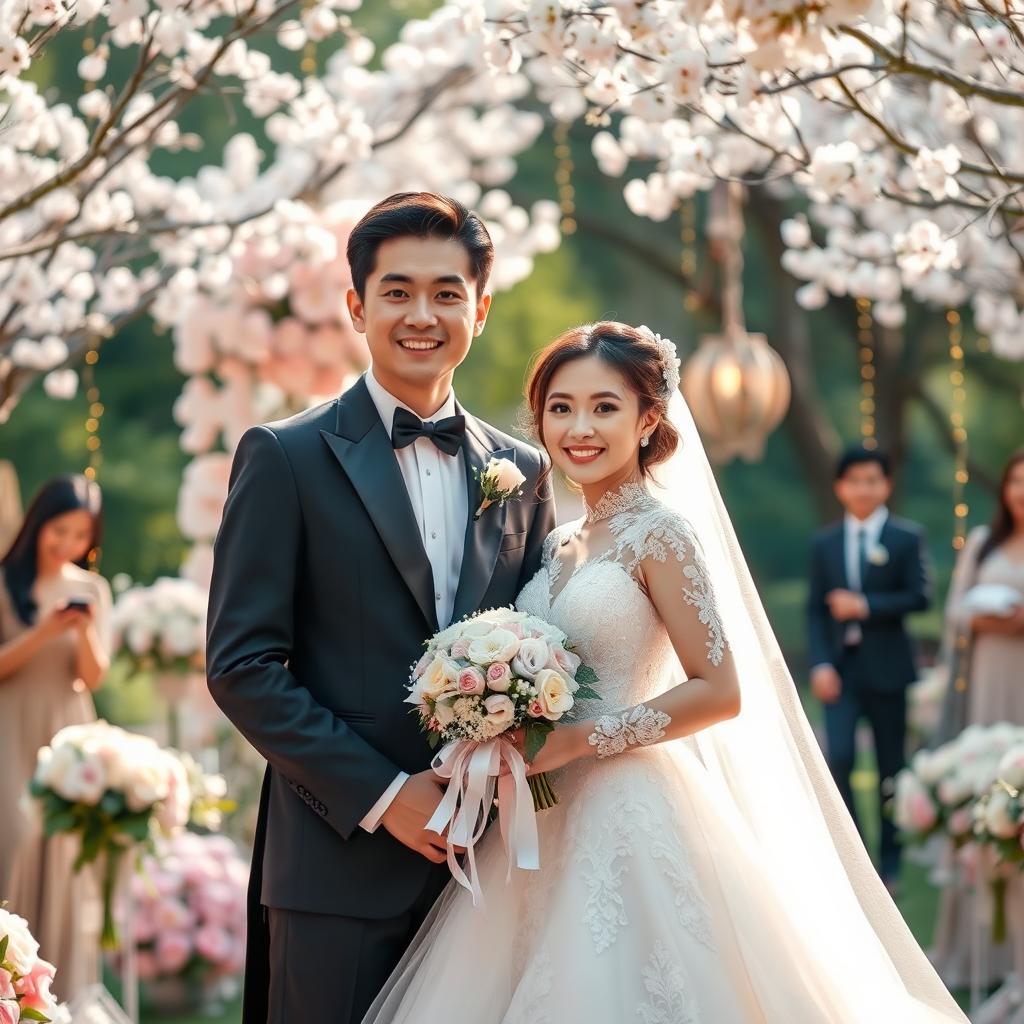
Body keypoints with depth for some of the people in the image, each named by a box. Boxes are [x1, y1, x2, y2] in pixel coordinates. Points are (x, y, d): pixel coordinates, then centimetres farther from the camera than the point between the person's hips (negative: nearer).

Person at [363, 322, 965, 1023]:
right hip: (546, 821, 7)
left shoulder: (661, 532, -9)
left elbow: (719, 692, -14)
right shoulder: (561, 544, 13)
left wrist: (584, 739, -19)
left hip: (627, 816, -7)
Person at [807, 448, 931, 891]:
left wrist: (866, 606, -17)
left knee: (891, 767, 5)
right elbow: (815, 608, 5)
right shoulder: (825, 542, 9)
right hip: (840, 669, 1)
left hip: (887, 669, -1)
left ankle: (889, 862, 16)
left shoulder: (908, 538, 1)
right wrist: (820, 664, -6)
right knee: (838, 758, -13)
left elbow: (920, 597, -7)